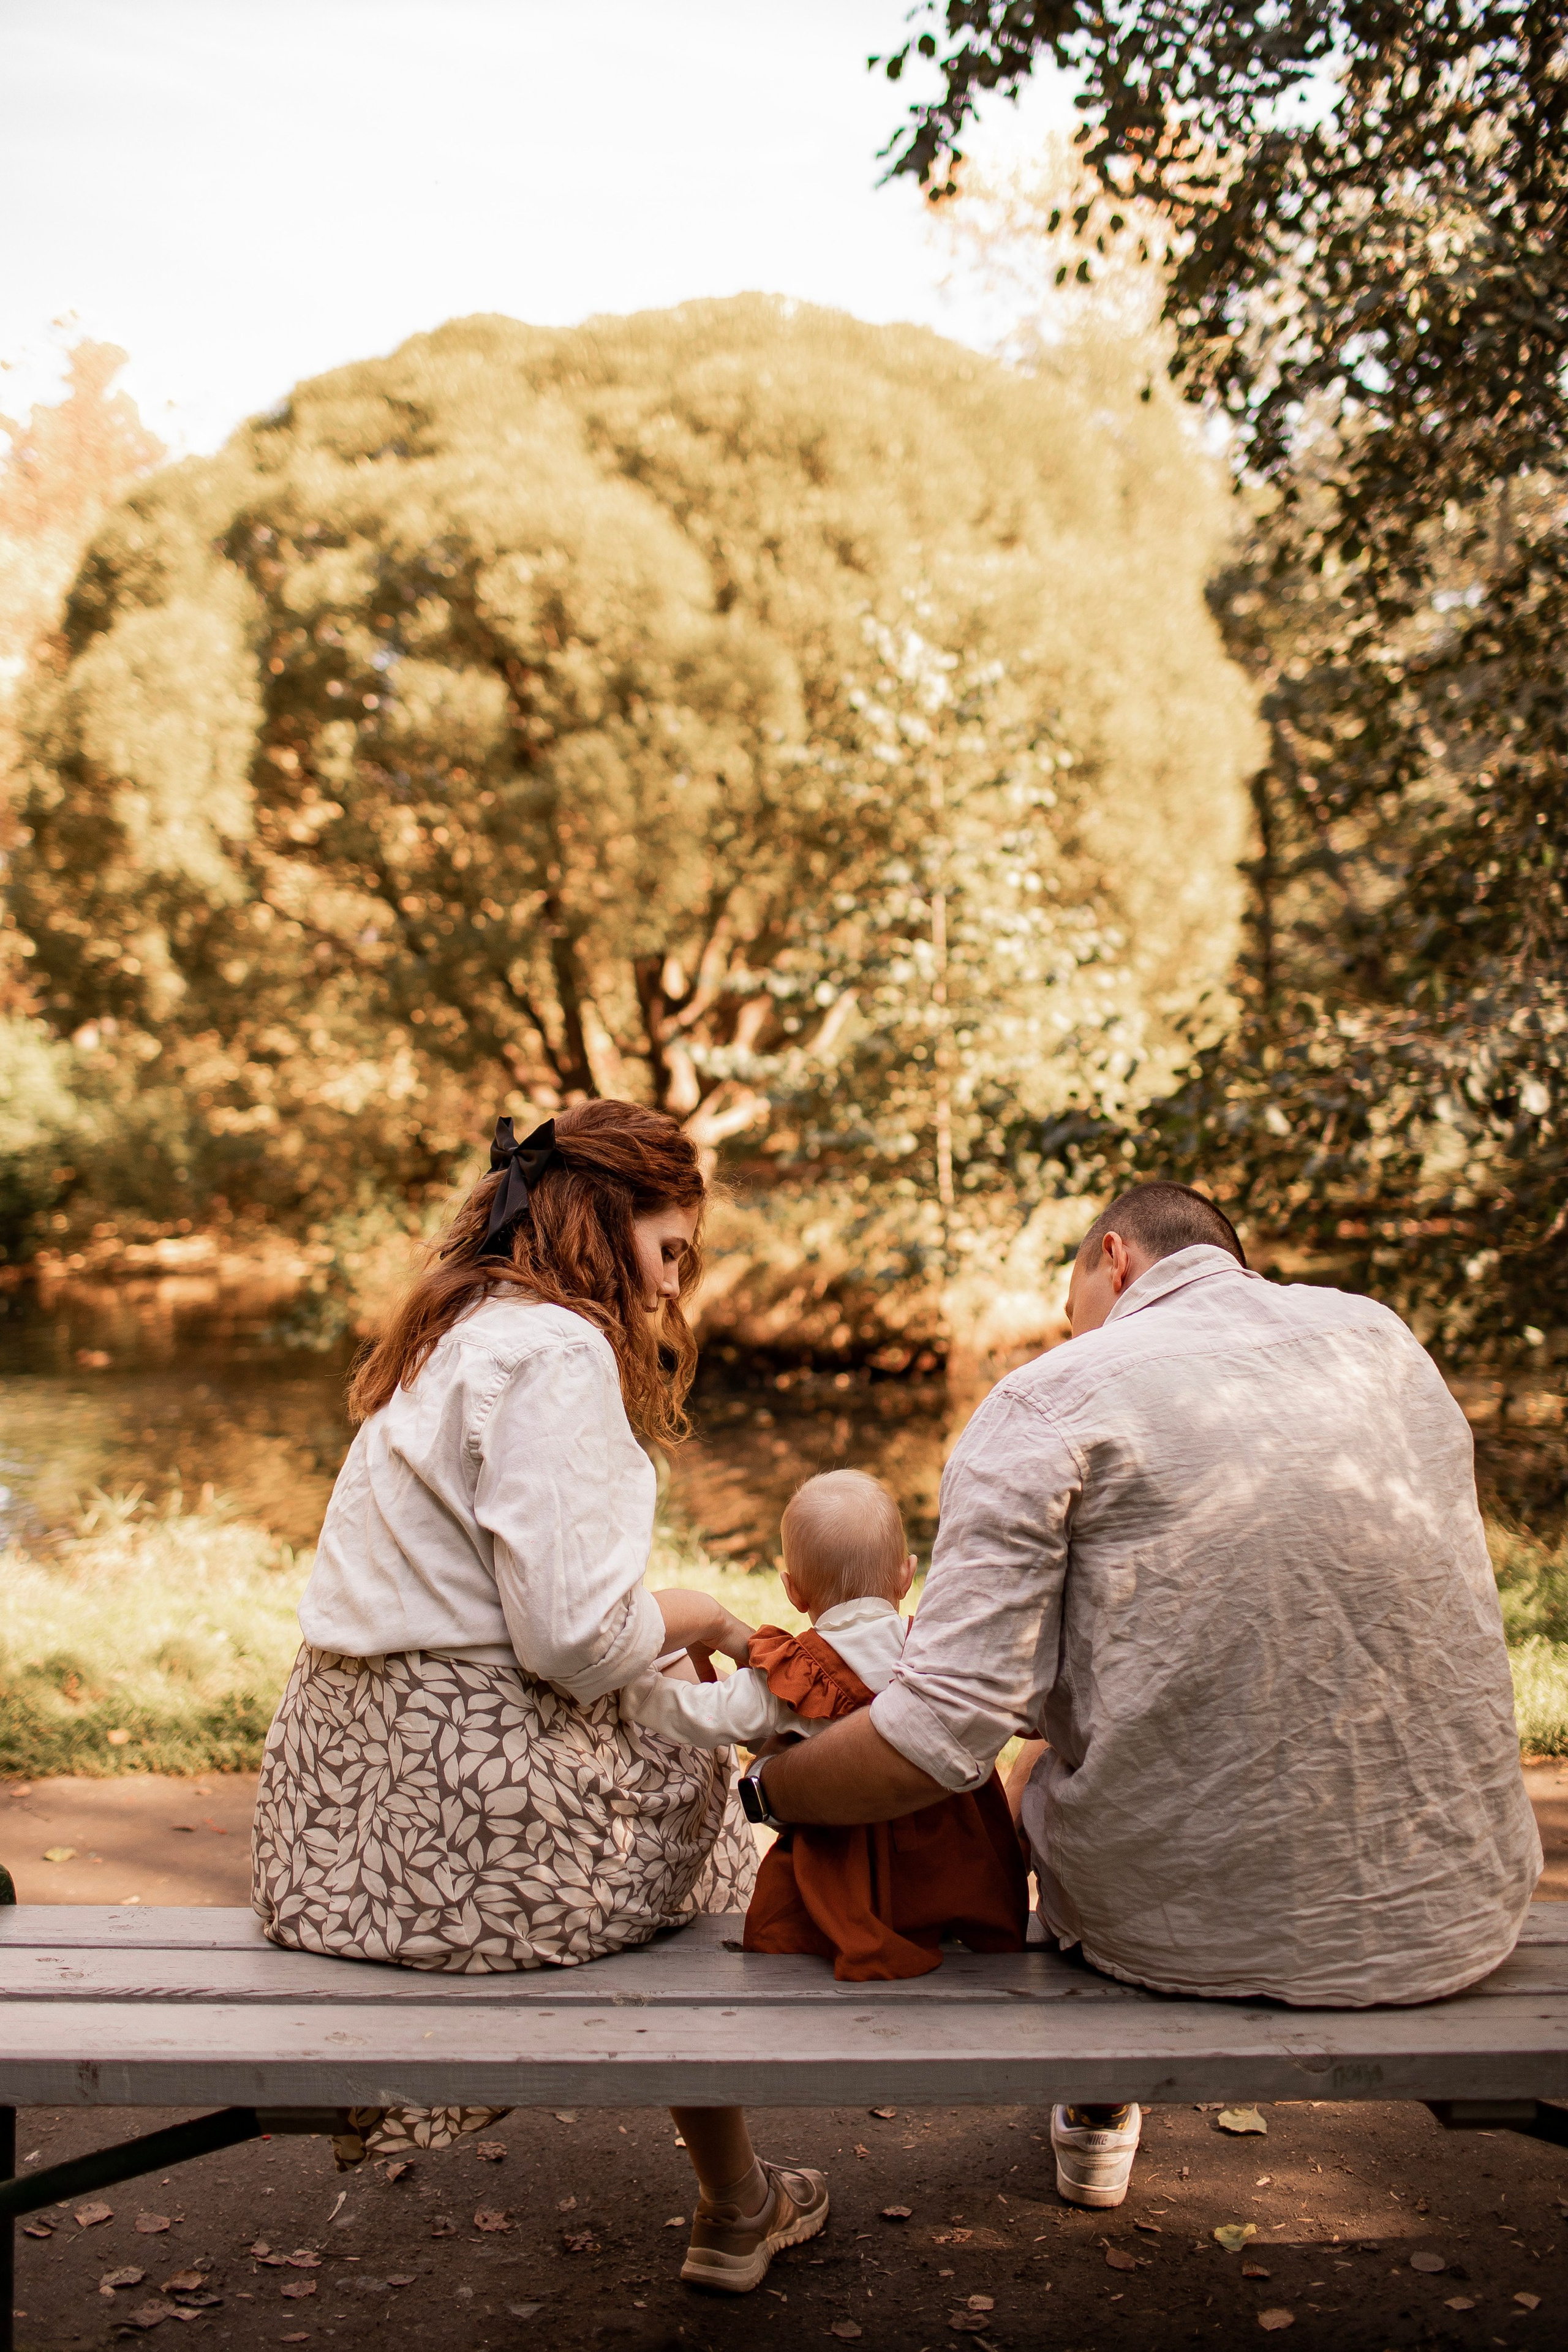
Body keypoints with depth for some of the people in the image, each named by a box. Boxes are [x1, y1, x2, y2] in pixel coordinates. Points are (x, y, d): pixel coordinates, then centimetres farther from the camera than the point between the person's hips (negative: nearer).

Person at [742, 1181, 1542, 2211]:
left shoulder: (1048, 1402, -10)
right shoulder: (1385, 1335, 6)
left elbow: (941, 1736, -16)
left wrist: (771, 1790, 2)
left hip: (1196, 1926, -4)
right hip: (1468, 1913, 4)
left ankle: (1098, 2120, 49)